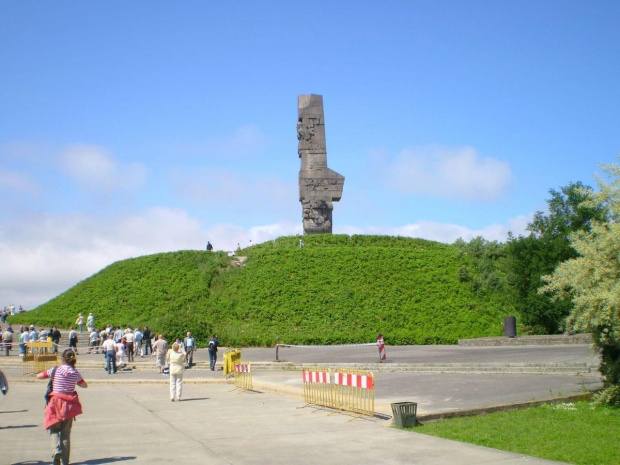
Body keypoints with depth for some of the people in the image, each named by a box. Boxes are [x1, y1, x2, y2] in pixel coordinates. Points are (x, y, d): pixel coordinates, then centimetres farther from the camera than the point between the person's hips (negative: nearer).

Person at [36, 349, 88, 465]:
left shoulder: (55, 370, -6)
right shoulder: (75, 373, -1)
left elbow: (38, 376, 4)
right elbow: (85, 385, 14)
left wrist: (51, 376, 18)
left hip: (56, 402, -2)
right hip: (69, 404, 2)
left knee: (54, 430, 10)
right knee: (66, 433, 9)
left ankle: (57, 450, -18)